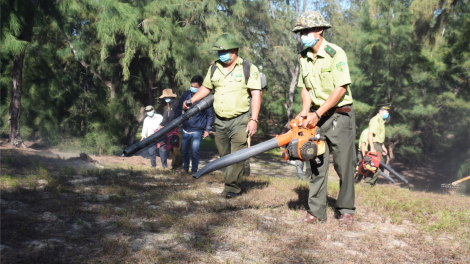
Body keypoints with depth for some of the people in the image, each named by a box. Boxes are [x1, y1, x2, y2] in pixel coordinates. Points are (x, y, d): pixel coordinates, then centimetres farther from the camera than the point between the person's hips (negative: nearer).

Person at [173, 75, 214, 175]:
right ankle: (185, 167, 33)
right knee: (184, 150, 12)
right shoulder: (186, 94, 1)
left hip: (198, 130, -4)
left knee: (194, 151, -5)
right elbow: (179, 109, 13)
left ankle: (194, 170, 13)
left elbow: (209, 115, 0)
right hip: (186, 128, 4)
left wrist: (207, 129, -3)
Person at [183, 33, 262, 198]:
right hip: (220, 122, 6)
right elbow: (206, 88, 22)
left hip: (240, 121, -5)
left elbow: (256, 94, -9)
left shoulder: (249, 68, -5)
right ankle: (236, 182, 22)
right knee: (224, 157, 10)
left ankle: (232, 187, -2)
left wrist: (253, 119, -17)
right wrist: (191, 101, 9)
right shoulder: (214, 68, 11)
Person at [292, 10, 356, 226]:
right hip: (317, 117, 6)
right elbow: (305, 88, 10)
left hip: (340, 115, -6)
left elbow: (341, 89, -18)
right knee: (317, 165, 6)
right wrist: (305, 111, -8)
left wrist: (317, 114, -20)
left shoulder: (335, 53, -13)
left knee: (344, 165, 0)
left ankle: (346, 210, 14)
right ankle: (316, 211, 12)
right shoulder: (303, 57, 7)